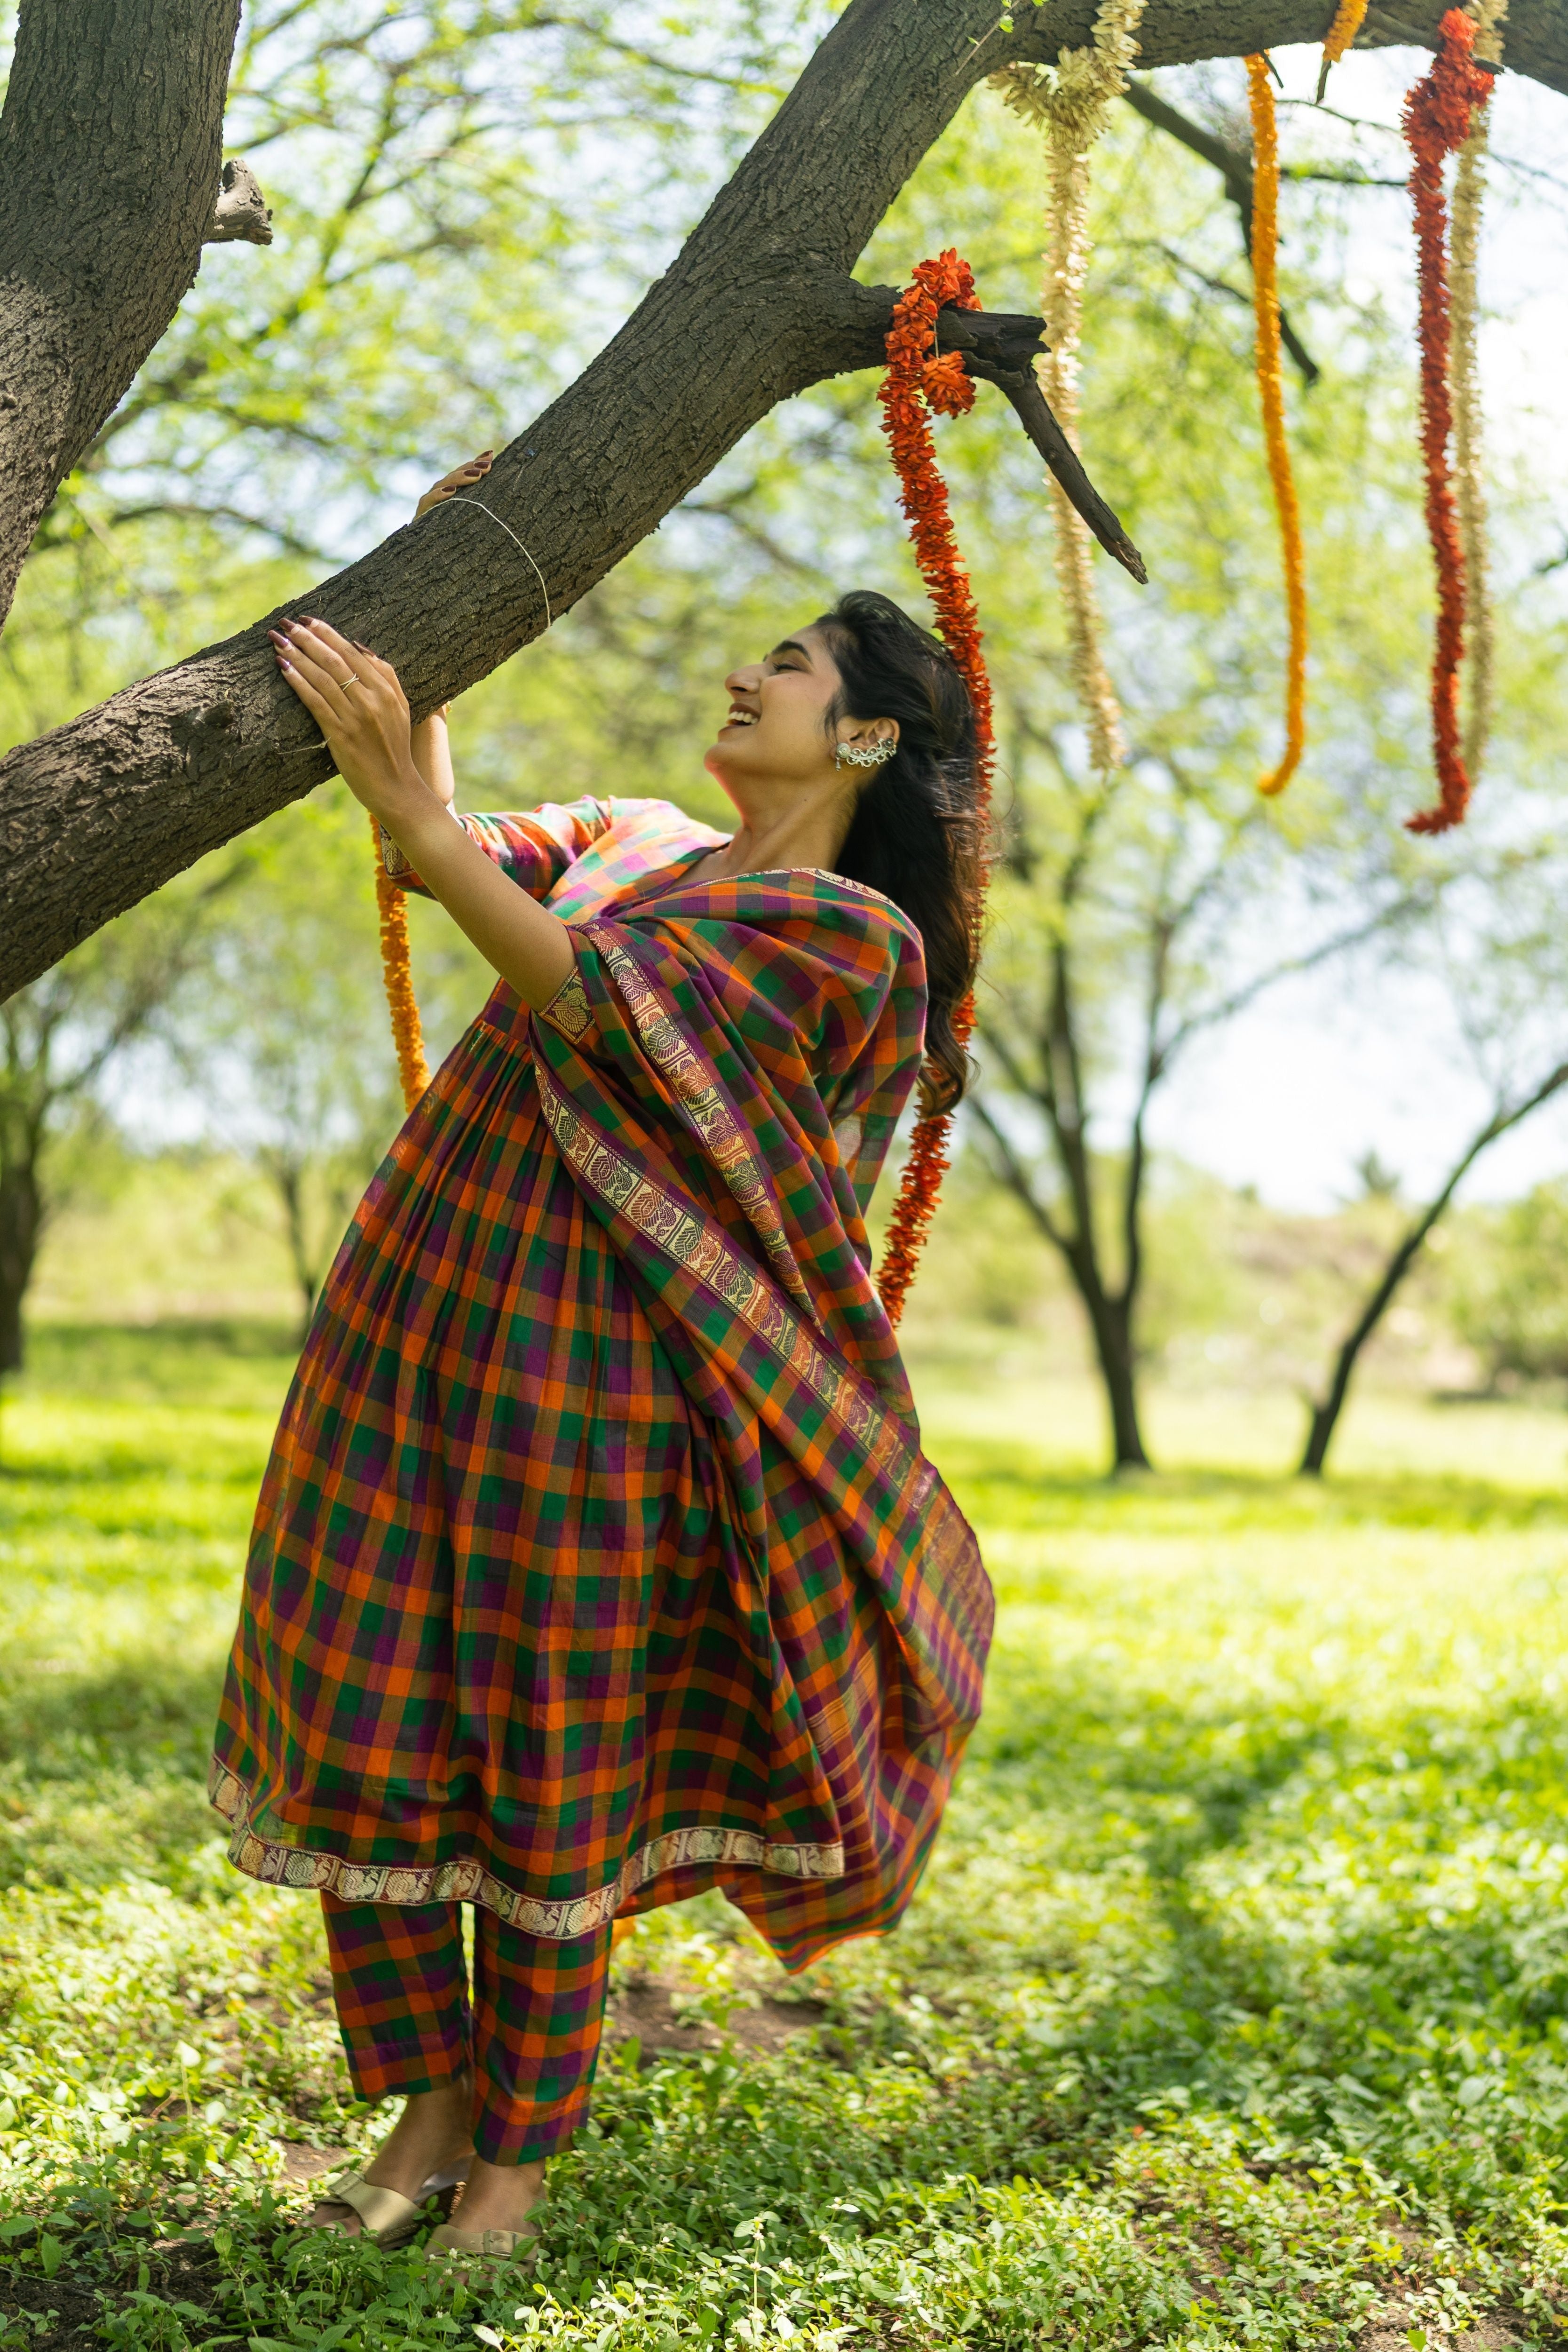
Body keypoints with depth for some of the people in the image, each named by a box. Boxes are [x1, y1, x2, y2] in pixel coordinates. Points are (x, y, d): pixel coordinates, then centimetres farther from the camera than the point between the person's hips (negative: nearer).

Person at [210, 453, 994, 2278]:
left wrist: (407, 807, -22)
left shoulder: (857, 938, -5)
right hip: (422, 1311, 6)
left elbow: (593, 1002, -16)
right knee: (357, 1715, 6)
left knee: (552, 1755, 4)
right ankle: (431, 2097, 25)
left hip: (599, 1368, -6)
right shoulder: (633, 843, 18)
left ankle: (520, 2144, 25)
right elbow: (440, 852, 18)